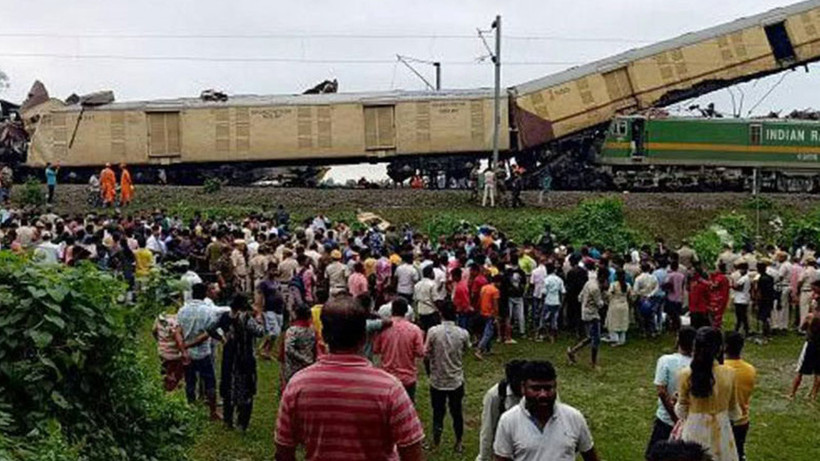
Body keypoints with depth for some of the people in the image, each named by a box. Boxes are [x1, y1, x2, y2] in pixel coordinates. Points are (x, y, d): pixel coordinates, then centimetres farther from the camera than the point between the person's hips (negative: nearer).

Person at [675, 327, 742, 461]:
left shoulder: (686, 375, -15)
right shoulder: (729, 373, -11)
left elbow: (682, 411, -5)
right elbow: (734, 411, 2)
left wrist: (676, 403, 16)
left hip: (695, 431, -1)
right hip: (720, 431, 1)